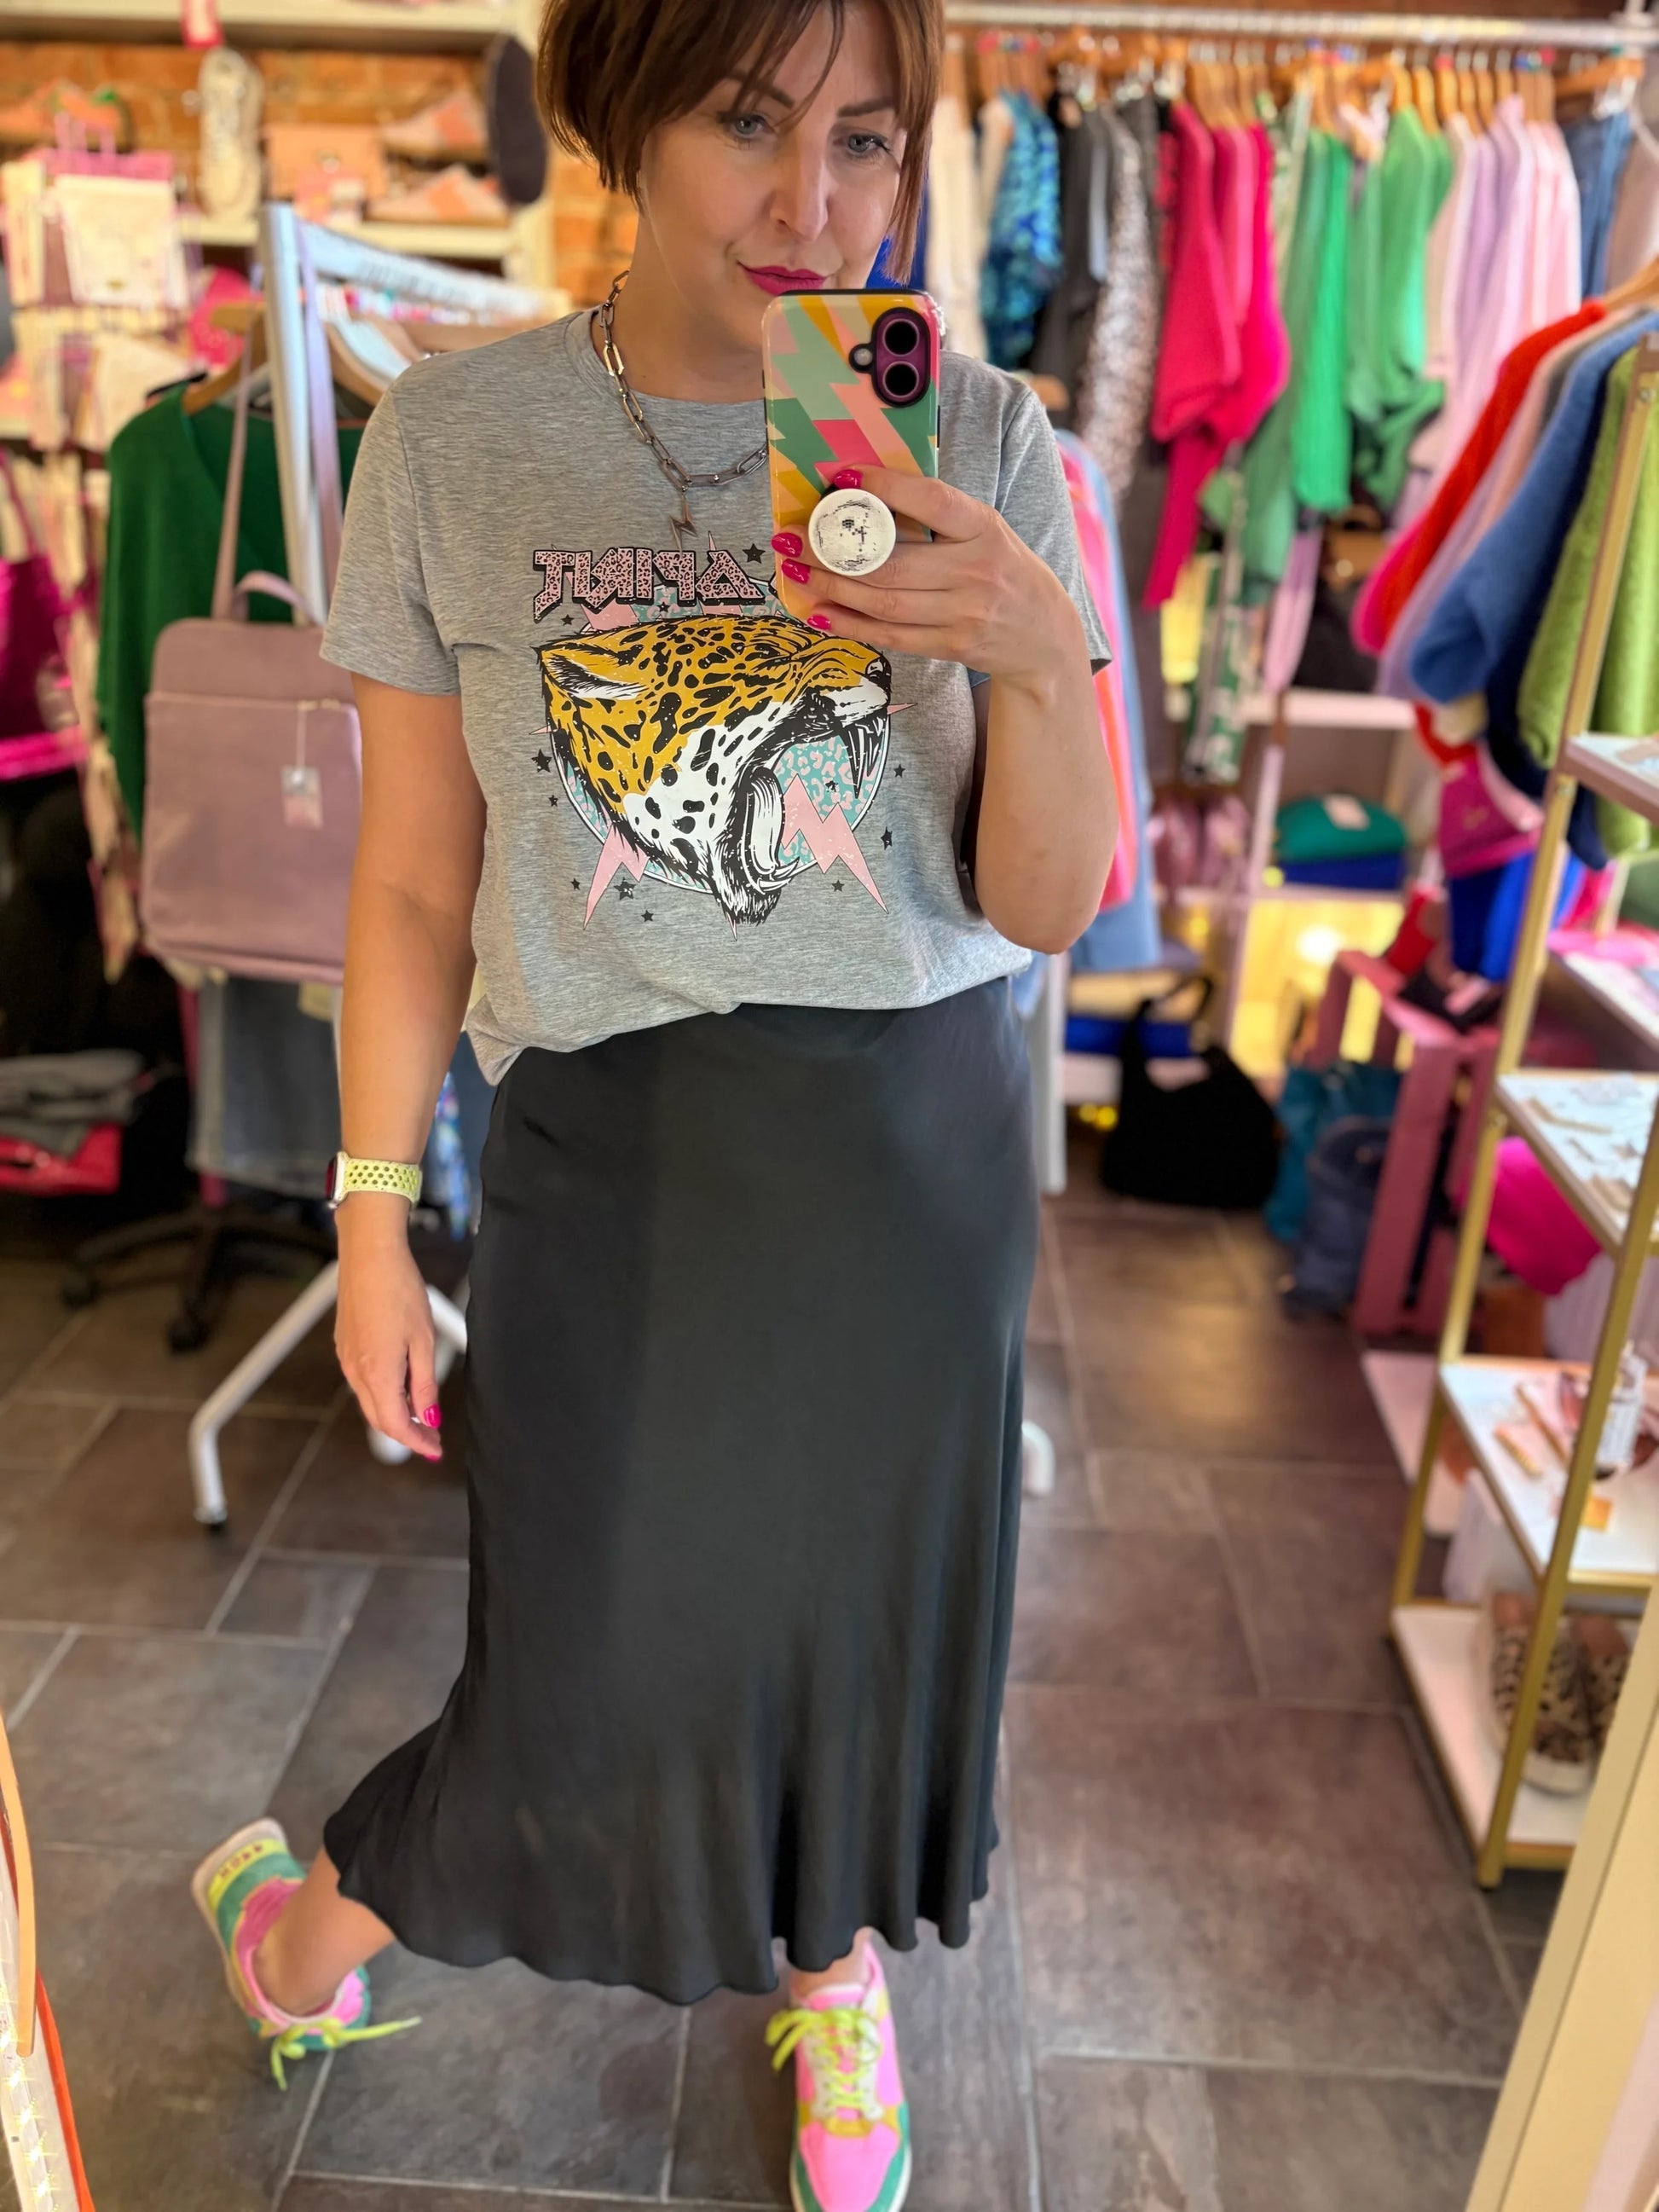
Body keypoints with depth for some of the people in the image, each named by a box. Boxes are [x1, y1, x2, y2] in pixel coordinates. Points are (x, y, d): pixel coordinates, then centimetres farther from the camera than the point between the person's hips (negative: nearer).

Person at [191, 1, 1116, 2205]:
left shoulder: (985, 441, -4)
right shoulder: (458, 439, -6)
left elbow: (1044, 906, -5)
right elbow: (414, 884, -1)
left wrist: (1044, 653, -23)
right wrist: (374, 1219, 1)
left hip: (912, 1136, 2)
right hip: (607, 1142, -1)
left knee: (870, 1590, 17)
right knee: (590, 1657, 8)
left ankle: (833, 1966, 52)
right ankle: (326, 1921, 46)